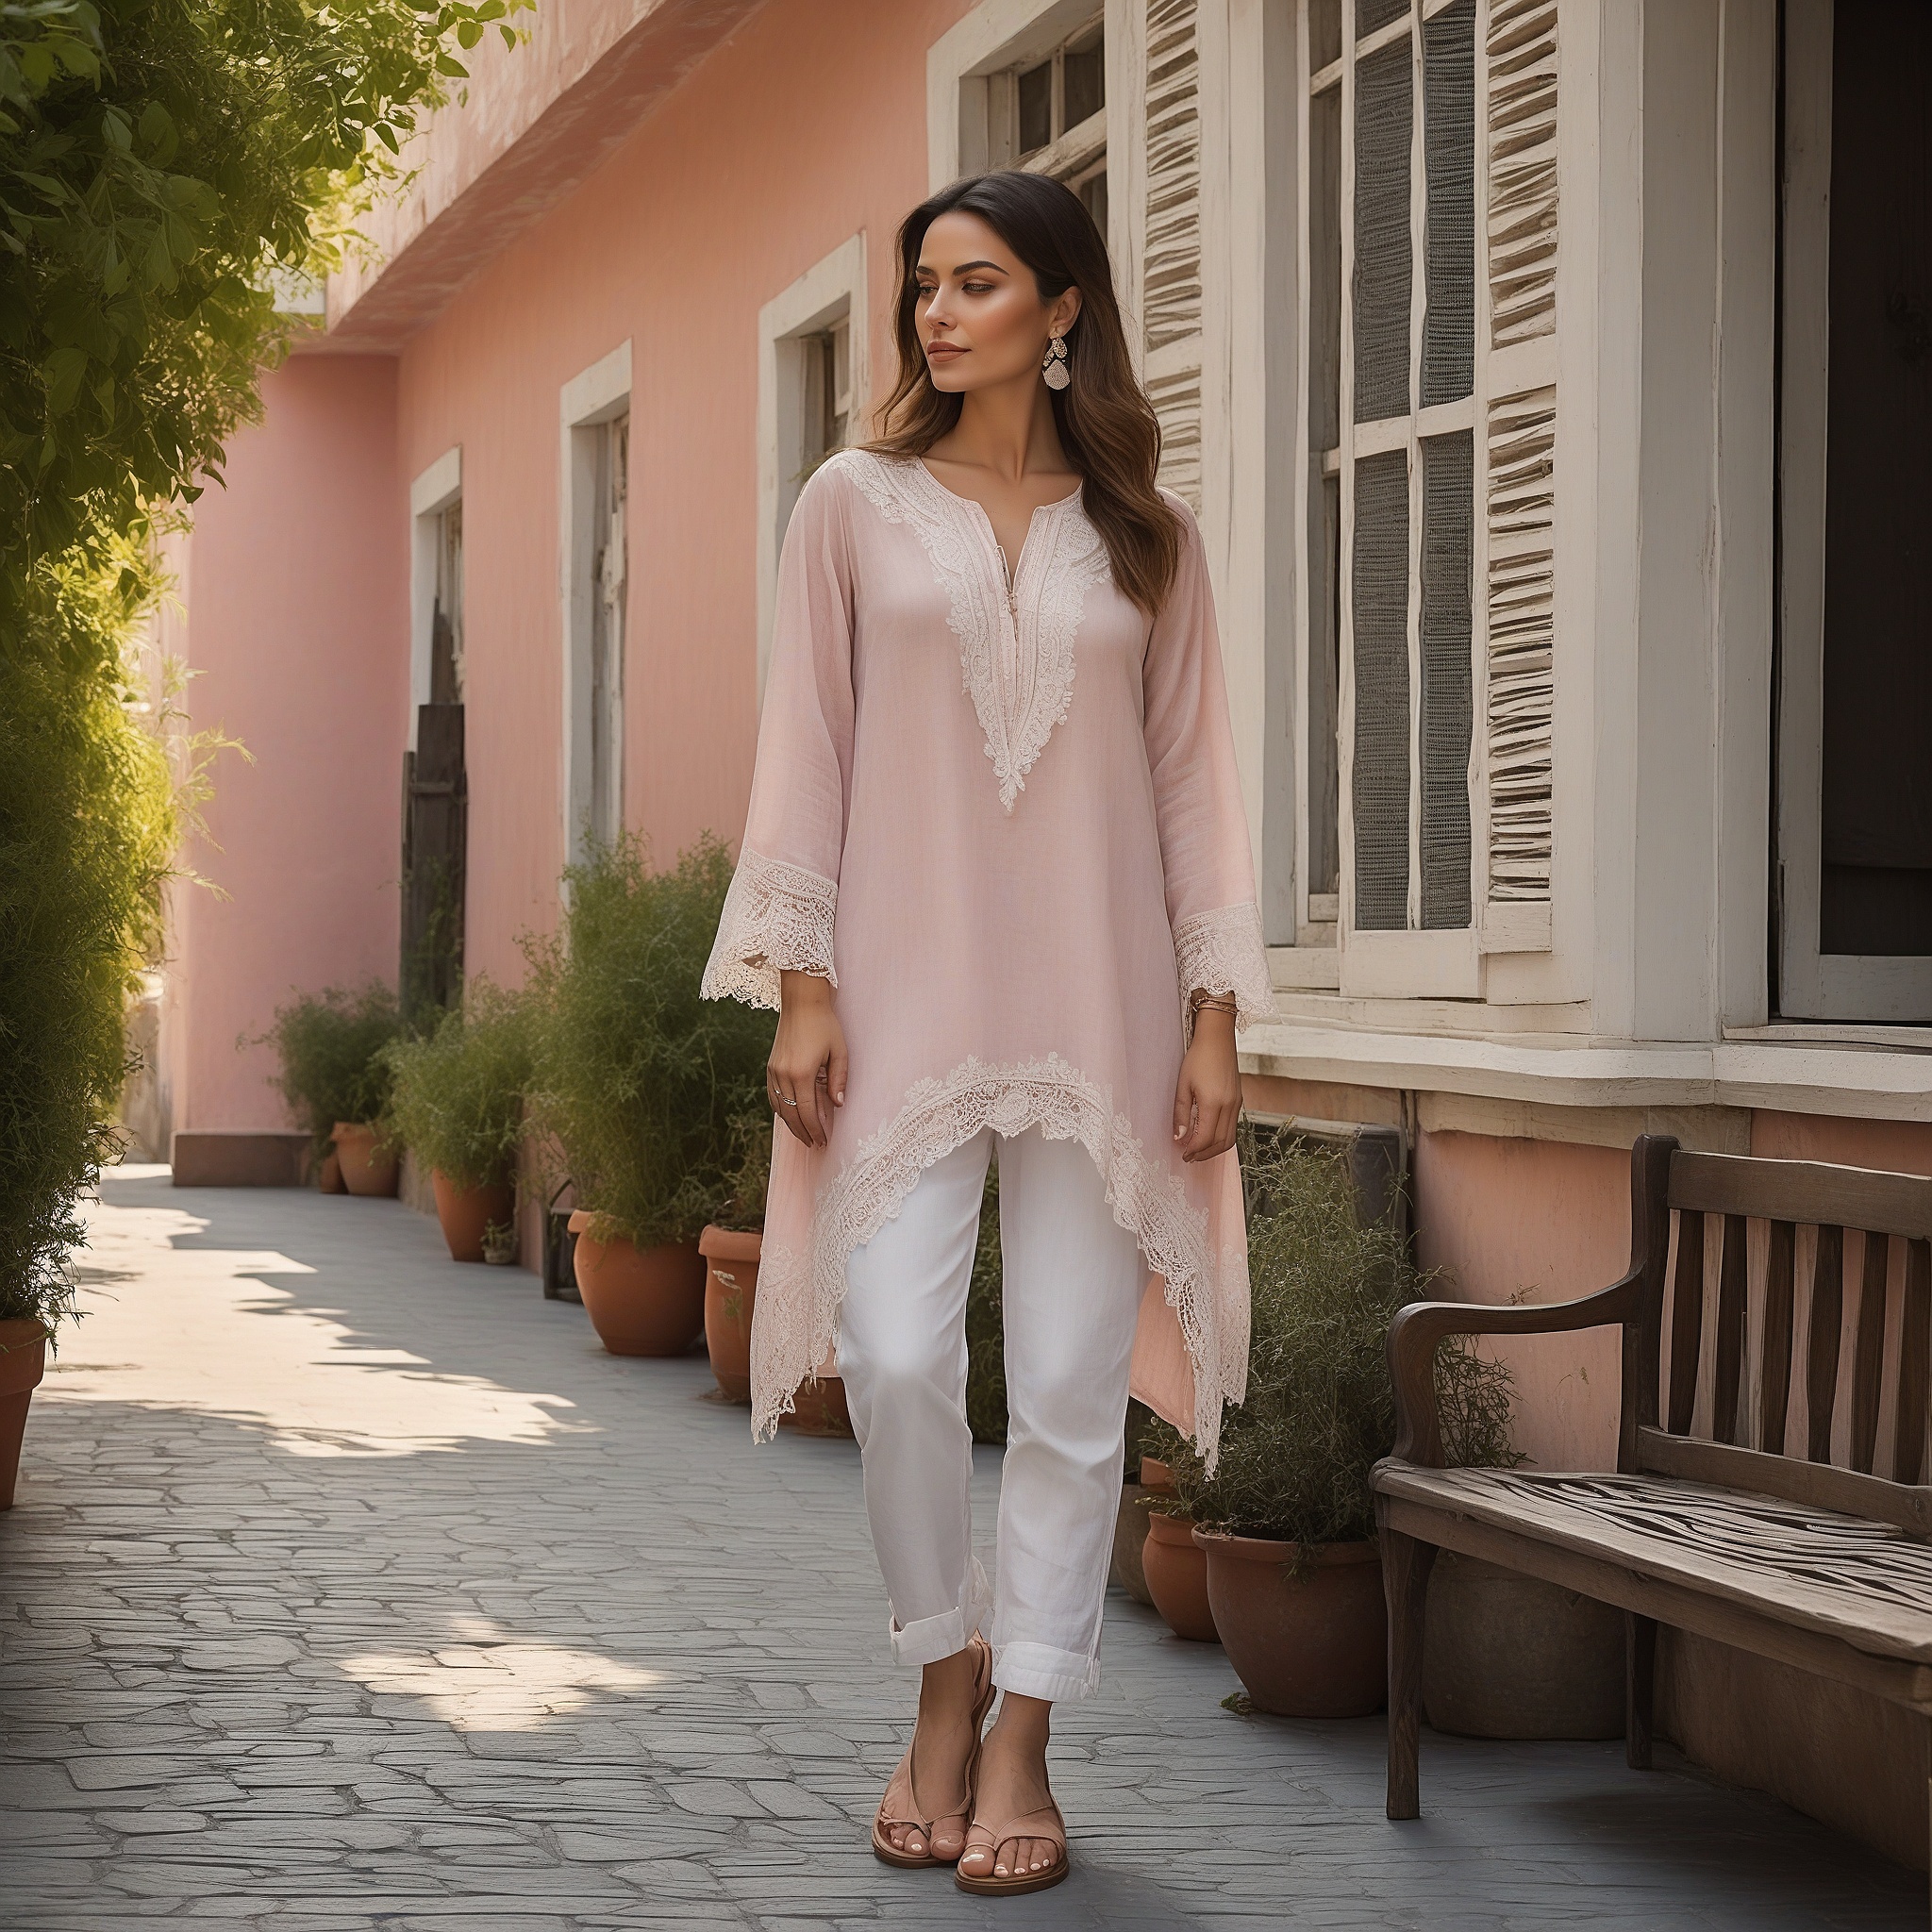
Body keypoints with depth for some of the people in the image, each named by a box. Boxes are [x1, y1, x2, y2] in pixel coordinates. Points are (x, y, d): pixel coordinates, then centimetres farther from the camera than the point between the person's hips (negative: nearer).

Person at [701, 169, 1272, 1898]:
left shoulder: (1144, 538, 9)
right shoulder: (860, 506, 7)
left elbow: (1192, 779, 8)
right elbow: (807, 751, 4)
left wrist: (1216, 1014, 1)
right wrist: (802, 984, -4)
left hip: (1096, 1004, 1)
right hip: (908, 991, -1)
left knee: (1074, 1379, 0)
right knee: (897, 1355, -11)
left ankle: (1025, 1744, 10)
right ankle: (948, 1677, 13)